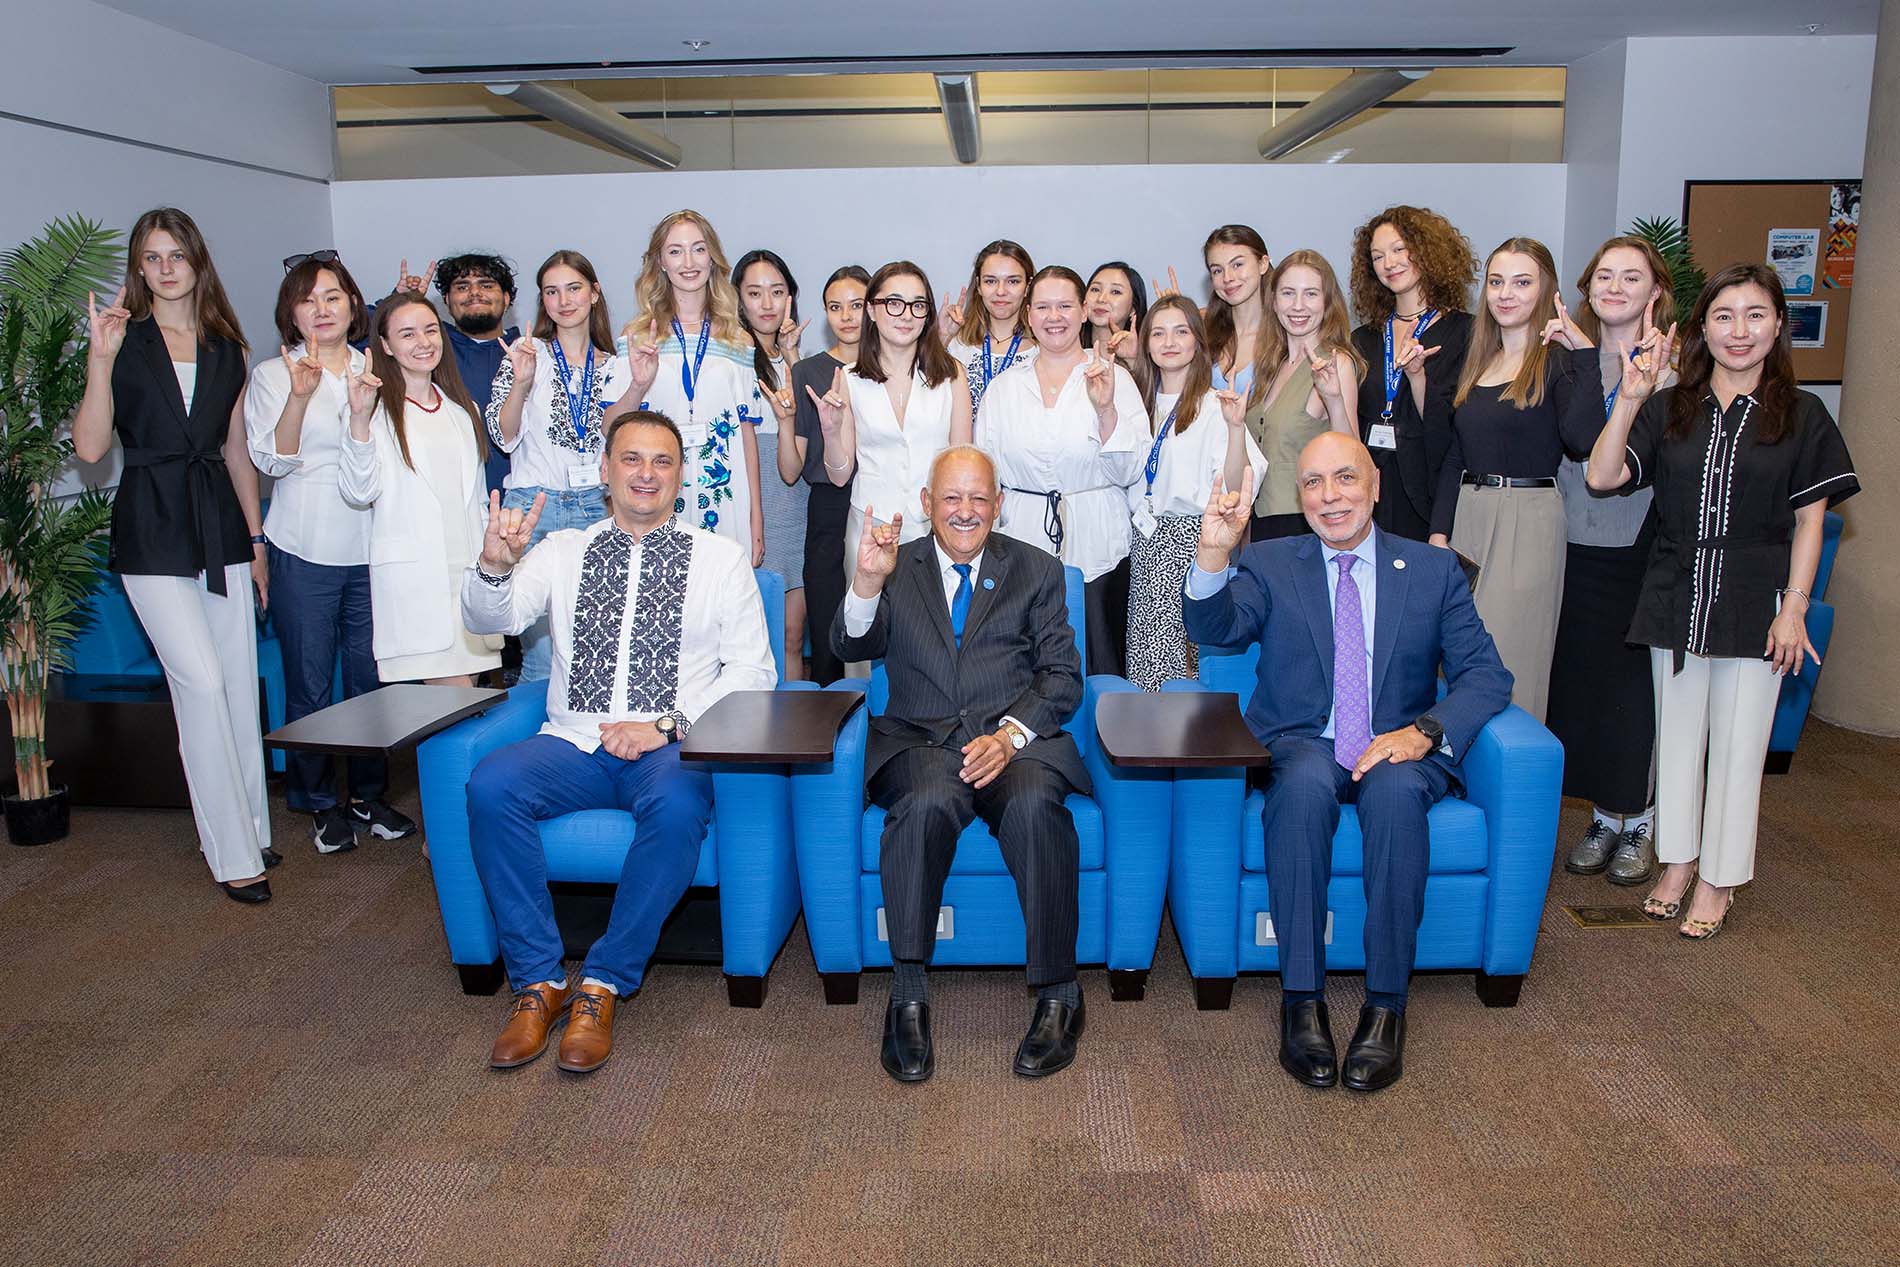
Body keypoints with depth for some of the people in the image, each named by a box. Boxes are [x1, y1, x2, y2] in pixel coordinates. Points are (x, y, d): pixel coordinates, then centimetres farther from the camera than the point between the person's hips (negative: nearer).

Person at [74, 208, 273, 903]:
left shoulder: (227, 348, 11)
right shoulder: (124, 341, -1)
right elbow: (90, 448, -10)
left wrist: (256, 539, 12)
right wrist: (100, 360, -20)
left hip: (221, 525, 4)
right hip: (153, 532, -4)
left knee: (240, 684, 6)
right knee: (202, 683, -10)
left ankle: (248, 828, 21)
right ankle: (234, 856, -2)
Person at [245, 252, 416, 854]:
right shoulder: (272, 375, 5)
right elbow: (273, 460, -7)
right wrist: (300, 394, -18)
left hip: (370, 546, 2)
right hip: (305, 549, -2)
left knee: (371, 675, 4)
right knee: (309, 683, 1)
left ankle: (369, 794, 20)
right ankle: (319, 803, 17)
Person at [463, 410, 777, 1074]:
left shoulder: (721, 557, 9)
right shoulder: (562, 551, 15)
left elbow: (752, 671, 2)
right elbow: (489, 620, 2)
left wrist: (669, 726, -12)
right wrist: (494, 565, -21)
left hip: (671, 746, -2)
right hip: (573, 741, 2)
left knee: (678, 804, -35)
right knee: (490, 786, -27)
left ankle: (603, 983, -17)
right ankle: (539, 980, -14)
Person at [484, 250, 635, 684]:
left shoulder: (614, 366, 13)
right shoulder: (526, 353, 5)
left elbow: (612, 432, -2)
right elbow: (503, 436, -1)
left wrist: (640, 385, -16)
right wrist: (521, 383, -17)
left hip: (594, 512, 3)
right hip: (534, 509, -2)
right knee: (542, 660, -7)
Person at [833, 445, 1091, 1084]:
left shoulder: (1037, 571, 16)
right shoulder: (898, 568, 17)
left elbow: (1063, 676, 8)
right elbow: (852, 649, 1)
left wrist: (1011, 733, -11)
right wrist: (868, 584, -19)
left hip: (1014, 740, 0)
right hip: (918, 742, 0)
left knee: (1035, 805, -33)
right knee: (928, 802, -35)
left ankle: (1058, 996, -20)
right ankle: (908, 998, -25)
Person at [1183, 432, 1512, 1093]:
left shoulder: (1434, 570, 11)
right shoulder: (1269, 564, 10)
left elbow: (1486, 675, 3)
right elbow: (1214, 629, -9)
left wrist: (1423, 732, -16)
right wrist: (1213, 553, -29)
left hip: (1398, 749, 1)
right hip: (1300, 746, 0)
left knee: (1394, 788, -34)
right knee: (1305, 783, -35)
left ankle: (1386, 1006, -26)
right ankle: (1302, 1000, -27)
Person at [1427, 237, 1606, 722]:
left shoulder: (1558, 360, -3)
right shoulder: (1476, 363, 15)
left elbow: (1584, 438, -20)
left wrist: (1584, 352, -21)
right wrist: (1439, 531, 7)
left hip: (1529, 518, -6)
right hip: (1467, 513, 6)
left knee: (1507, 659, -5)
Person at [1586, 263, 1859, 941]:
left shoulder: (1801, 415, 0)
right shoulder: (1668, 409, 3)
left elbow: (1810, 519, 0)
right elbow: (1600, 476, -10)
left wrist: (1793, 608, -7)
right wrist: (1630, 398, -20)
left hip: (1756, 602, -2)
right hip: (1677, 599, 2)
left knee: (1737, 742, 5)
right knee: (1677, 733, 12)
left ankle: (1718, 879, 18)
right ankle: (1677, 861, 28)